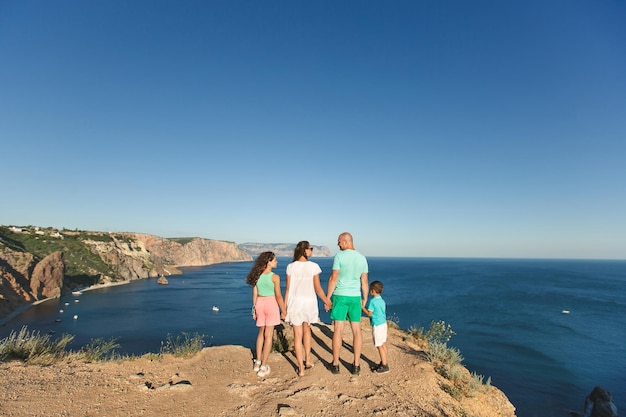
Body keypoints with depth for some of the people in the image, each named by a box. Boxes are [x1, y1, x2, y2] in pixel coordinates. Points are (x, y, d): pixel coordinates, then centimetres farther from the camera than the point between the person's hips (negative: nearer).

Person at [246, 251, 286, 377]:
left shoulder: (257, 275, 0)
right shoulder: (275, 277, -15)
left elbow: (254, 294, 4)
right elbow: (278, 296, -13)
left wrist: (254, 308, 14)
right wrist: (283, 311, -3)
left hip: (259, 303, 5)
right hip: (271, 303, -5)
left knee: (261, 332, 21)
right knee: (268, 335, 4)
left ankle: (258, 362, 27)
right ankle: (263, 367, 9)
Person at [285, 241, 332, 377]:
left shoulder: (291, 267, -6)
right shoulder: (314, 266, -9)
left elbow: (288, 289, -3)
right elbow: (317, 288, -5)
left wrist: (284, 306, 7)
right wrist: (327, 301, 8)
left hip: (295, 302, 0)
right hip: (309, 302, 0)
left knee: (297, 335, 8)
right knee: (306, 330, 26)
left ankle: (301, 368, 15)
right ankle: (308, 360, 31)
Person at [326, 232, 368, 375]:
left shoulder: (339, 256, -13)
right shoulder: (362, 258, 2)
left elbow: (333, 278, -14)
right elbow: (364, 281, 6)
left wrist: (327, 297, -6)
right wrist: (365, 298, 17)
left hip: (340, 296, -4)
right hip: (355, 297, 4)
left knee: (338, 330, 3)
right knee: (356, 330, 9)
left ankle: (335, 364, 13)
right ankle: (356, 365, 14)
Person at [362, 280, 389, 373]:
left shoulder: (372, 301, -16)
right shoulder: (382, 301, 8)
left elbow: (369, 314, -14)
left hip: (377, 325, -9)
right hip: (384, 324, 9)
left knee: (379, 346, -1)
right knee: (383, 344, 14)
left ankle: (385, 365, 4)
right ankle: (383, 363, 24)